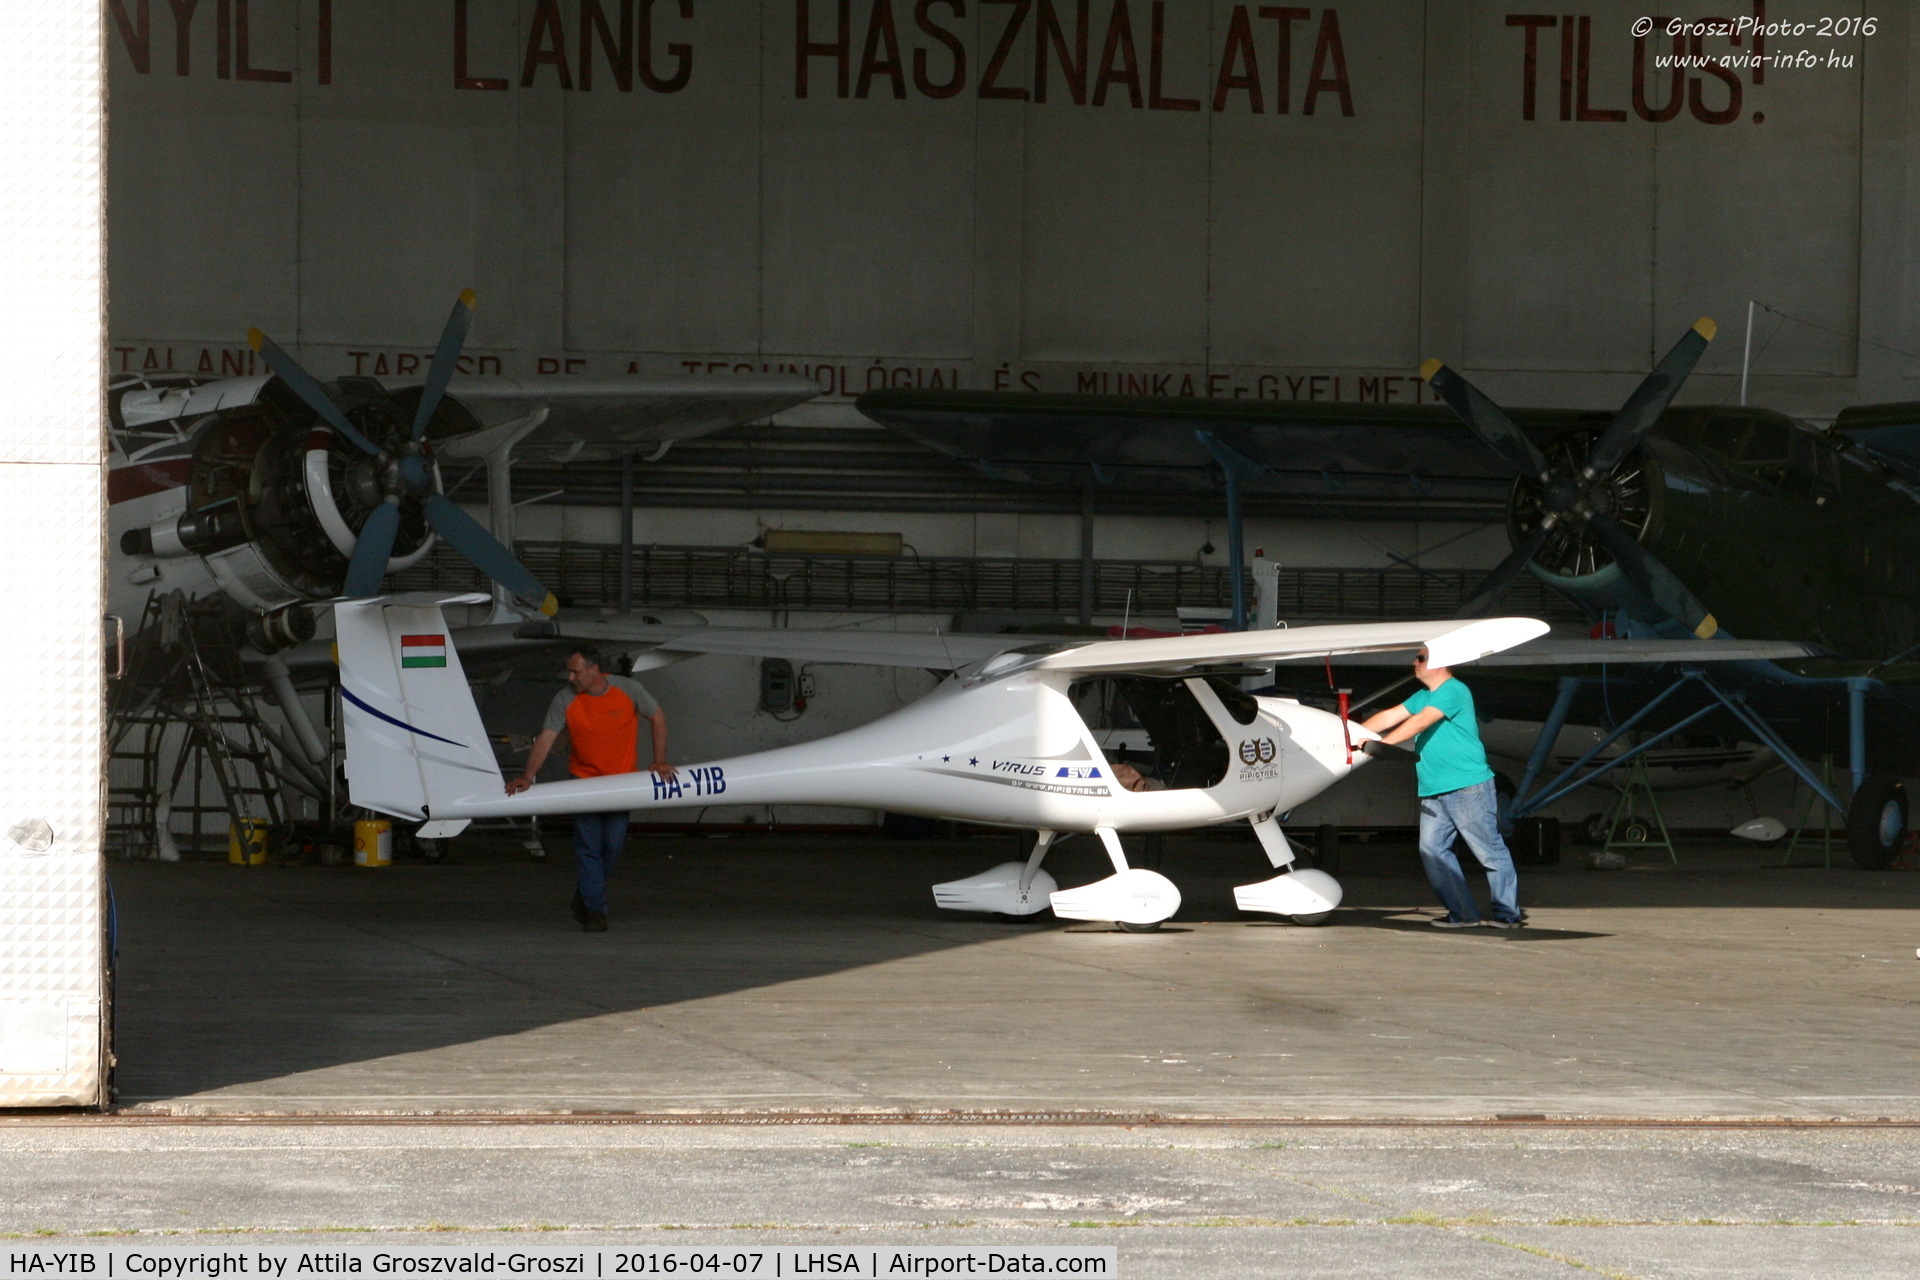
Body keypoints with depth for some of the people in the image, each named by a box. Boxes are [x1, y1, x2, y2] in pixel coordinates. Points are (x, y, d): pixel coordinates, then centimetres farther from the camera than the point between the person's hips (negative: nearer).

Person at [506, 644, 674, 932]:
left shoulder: (628, 690, -8)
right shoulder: (565, 700, -10)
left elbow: (657, 717, 5)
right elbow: (546, 738, -15)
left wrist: (659, 760, -2)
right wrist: (527, 775, -27)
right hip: (583, 779, 0)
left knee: (613, 844, -4)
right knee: (588, 846, -7)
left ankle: (585, 895, 20)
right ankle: (595, 909, -1)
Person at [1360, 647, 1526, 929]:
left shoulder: (1454, 691, -10)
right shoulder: (1423, 697, 20)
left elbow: (1421, 721, -18)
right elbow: (1389, 717, 21)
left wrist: (1381, 744, -21)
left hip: (1468, 787, -10)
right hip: (1433, 791, 10)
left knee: (1490, 852, -3)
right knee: (1432, 850, 2)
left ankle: (1509, 914, 3)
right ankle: (1463, 913, 7)